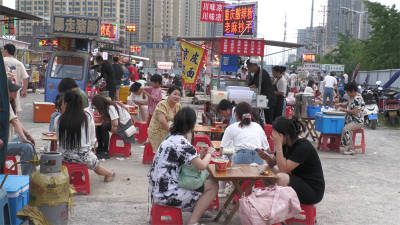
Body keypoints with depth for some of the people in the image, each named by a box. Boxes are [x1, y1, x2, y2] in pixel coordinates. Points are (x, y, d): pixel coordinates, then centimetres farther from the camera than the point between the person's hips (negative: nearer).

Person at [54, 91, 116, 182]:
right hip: (83, 155, 1)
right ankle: (109, 174, 56)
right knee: (95, 163, 30)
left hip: (63, 156, 0)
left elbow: (59, 139, 5)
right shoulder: (88, 117, -7)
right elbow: (92, 139, 2)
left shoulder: (58, 119, -8)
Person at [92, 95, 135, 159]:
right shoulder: (106, 106, 4)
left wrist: (108, 120, -12)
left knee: (104, 126, -27)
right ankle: (100, 149, 7)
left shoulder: (111, 108, -24)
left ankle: (105, 152, -22)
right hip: (119, 123, 10)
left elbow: (115, 124, -30)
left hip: (125, 125, -10)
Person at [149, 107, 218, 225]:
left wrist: (200, 155, 12)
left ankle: (196, 209, 25)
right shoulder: (182, 143, -19)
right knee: (212, 186, -2)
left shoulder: (171, 138, 9)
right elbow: (202, 166, -17)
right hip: (167, 195, -10)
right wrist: (209, 153, 1)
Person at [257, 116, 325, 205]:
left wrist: (278, 145, -27)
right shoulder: (286, 144, 2)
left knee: (281, 177, -32)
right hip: (297, 182, 9)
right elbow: (272, 163, 8)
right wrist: (267, 158, -15)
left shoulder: (303, 147, -23)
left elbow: (283, 169, -28)